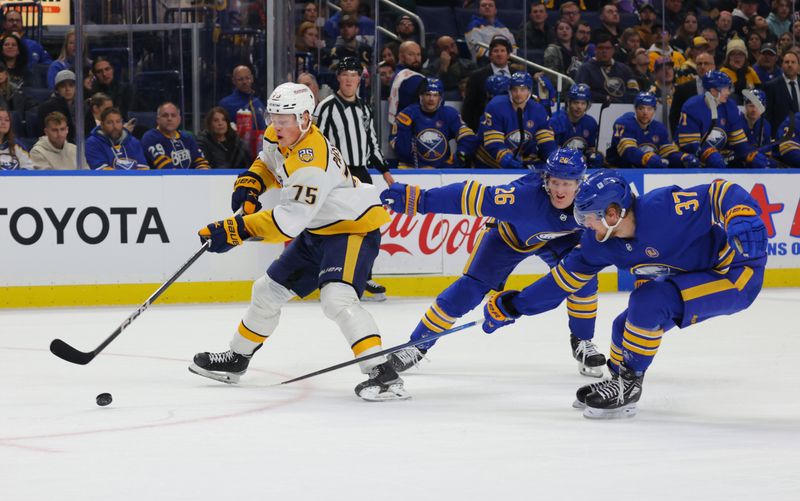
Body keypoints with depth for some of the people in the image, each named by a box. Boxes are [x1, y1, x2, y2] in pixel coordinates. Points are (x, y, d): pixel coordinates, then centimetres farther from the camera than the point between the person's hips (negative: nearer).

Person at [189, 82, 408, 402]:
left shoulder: (311, 162, -32)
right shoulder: (279, 137, -4)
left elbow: (288, 222, -36)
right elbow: (269, 162, 21)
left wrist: (237, 230, -38)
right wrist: (250, 184, 0)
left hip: (354, 228, -10)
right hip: (317, 231, 10)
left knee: (337, 298, -32)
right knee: (268, 291, 17)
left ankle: (382, 373, -38)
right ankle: (236, 358, 37)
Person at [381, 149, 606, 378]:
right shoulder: (526, 195, -43)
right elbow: (475, 197, -46)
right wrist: (416, 200, -50)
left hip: (557, 238, 3)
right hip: (508, 234, -3)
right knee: (471, 287, -10)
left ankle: (582, 342, 5)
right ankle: (417, 344, 1)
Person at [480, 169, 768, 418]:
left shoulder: (664, 208, -30)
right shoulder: (599, 242, -5)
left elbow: (721, 193, -29)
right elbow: (565, 277, 7)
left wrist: (743, 219, -49)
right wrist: (514, 306, 7)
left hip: (735, 273, -9)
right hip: (691, 279, 9)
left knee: (648, 300, -24)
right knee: (626, 327, 7)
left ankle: (628, 386, -9)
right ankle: (621, 384, 34)